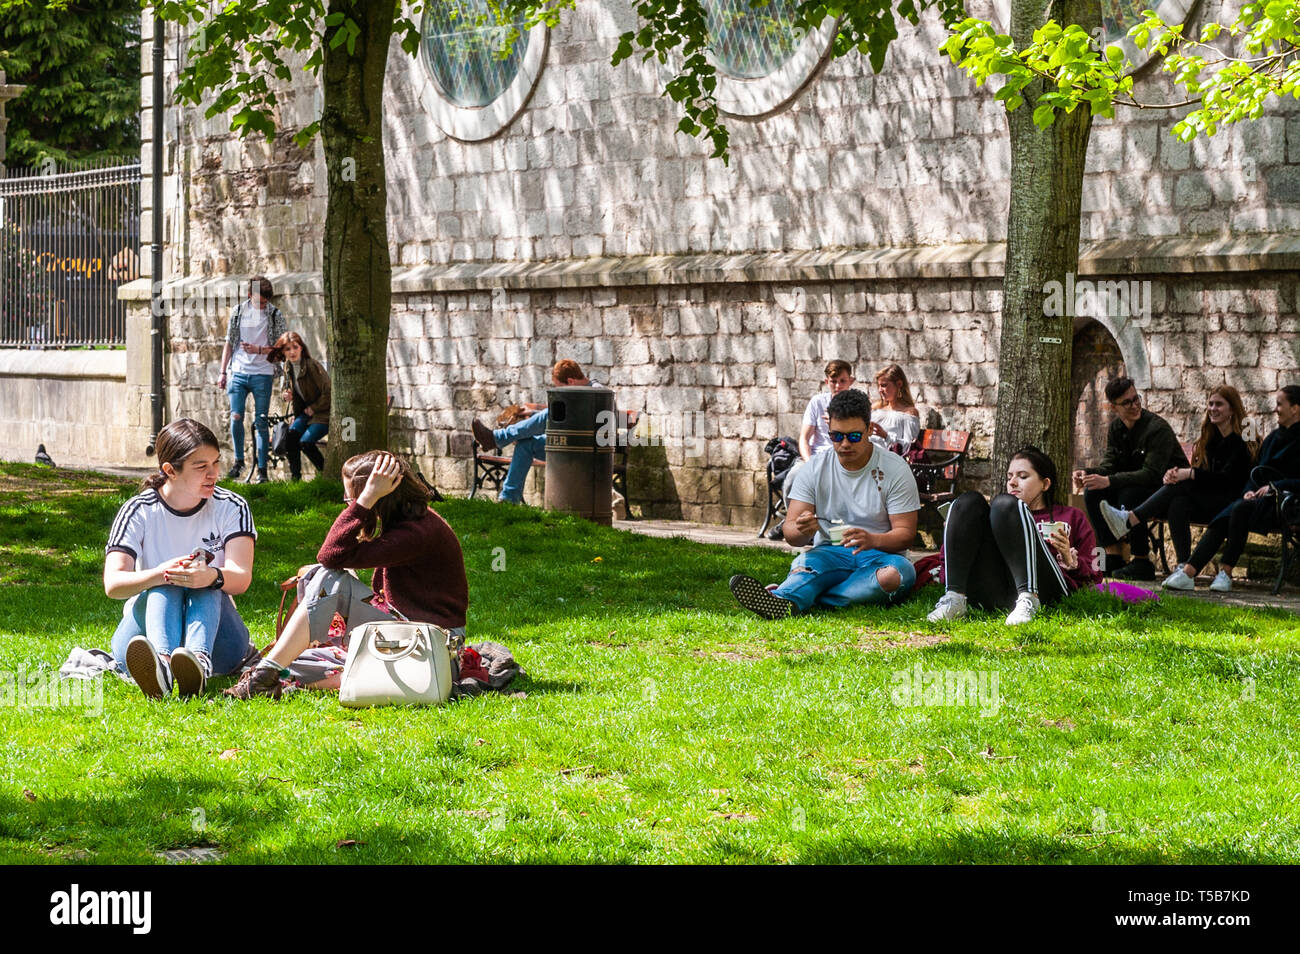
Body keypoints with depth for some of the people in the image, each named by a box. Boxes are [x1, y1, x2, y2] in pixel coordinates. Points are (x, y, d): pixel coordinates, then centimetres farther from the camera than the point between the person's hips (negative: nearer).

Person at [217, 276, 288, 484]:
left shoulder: (275, 315, 0)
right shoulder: (238, 311, 6)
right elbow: (229, 343, 12)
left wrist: (259, 350, -15)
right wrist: (223, 372, 8)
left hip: (262, 375, -2)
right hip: (239, 373, 2)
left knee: (261, 422, -1)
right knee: (236, 416, -6)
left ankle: (262, 469, 5)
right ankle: (238, 460, 14)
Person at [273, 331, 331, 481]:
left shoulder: (312, 365, -20)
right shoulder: (288, 367, 3)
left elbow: (328, 393, -19)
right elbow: (289, 389, 21)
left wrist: (313, 408, -11)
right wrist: (287, 396, -1)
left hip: (323, 412, -7)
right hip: (306, 411, 7)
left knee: (305, 442, -23)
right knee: (290, 436, -19)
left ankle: (324, 472, 1)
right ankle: (294, 477, -7)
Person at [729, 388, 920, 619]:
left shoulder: (895, 469, -3)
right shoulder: (815, 468, 3)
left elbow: (905, 533, -5)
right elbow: (790, 531, -1)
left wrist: (872, 540, -29)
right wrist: (802, 531, -29)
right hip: (829, 554, 1)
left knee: (896, 573, -37)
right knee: (804, 563, -34)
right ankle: (782, 603, -69)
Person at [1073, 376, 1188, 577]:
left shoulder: (1158, 429, -21)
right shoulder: (1116, 428, 4)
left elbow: (1152, 474, -28)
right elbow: (1110, 463, -1)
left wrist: (1109, 481, -37)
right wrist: (1088, 473, -25)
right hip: (1135, 484, 7)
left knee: (1128, 495, -34)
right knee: (1093, 493, -14)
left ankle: (1143, 563, -24)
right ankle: (1113, 558, -14)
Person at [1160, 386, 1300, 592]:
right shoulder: (1273, 438, 21)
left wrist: (1274, 486, -17)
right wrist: (1249, 491, 0)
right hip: (1259, 498, 7)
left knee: (1240, 510, -34)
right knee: (1221, 520, -22)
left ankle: (1226, 572, -31)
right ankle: (1189, 571, -35)